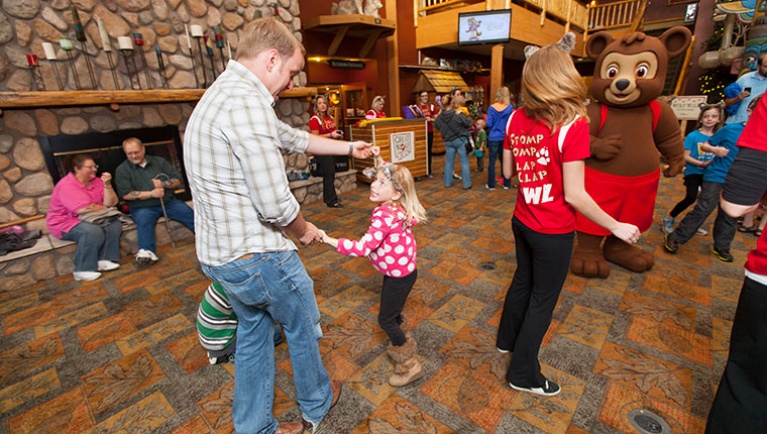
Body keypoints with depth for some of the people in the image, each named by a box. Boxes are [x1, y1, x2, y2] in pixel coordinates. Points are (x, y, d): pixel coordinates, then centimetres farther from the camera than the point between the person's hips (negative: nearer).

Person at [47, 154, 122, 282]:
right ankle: (83, 270, -23)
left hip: (89, 219, 7)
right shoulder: (67, 185, -19)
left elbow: (110, 203, -6)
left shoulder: (96, 181, 2)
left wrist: (107, 185, -19)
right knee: (93, 231, -33)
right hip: (65, 223, -7)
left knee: (114, 224, -15)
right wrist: (104, 208, -11)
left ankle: (103, 260, -18)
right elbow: (84, 209, -29)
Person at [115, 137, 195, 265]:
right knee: (143, 220, -36)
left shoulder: (159, 161, 16)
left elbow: (177, 180, 10)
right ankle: (147, 252, -53)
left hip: (168, 202, 3)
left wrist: (163, 184, -11)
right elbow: (126, 194, -3)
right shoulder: (122, 170, 9)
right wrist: (151, 194, -13)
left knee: (191, 214, -23)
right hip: (142, 207, -2)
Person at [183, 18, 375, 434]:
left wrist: (350, 147, 25)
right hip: (257, 256, -9)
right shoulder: (247, 101, -23)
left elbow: (293, 138, 20)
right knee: (303, 326, 16)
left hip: (219, 254, 10)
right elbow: (275, 204, -28)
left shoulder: (223, 94, 12)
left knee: (253, 330, 23)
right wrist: (304, 230, -7)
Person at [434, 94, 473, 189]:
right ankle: (466, 184, 6)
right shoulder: (459, 115, -18)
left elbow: (436, 126, 11)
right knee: (464, 162, 4)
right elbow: (469, 123, -10)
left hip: (448, 141, 5)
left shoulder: (441, 116, -3)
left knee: (449, 162, 15)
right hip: (460, 140, -4)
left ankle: (447, 182, 21)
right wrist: (464, 115, 4)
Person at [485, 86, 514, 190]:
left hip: (494, 138, -2)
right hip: (505, 138, 2)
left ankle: (491, 185, 9)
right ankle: (506, 184, 18)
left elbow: (489, 124, -8)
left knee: (492, 162, 5)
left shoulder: (492, 107, -7)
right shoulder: (510, 108, -4)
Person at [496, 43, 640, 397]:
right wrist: (616, 227, -9)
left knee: (523, 280, 26)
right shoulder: (572, 124, -22)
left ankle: (507, 338, 48)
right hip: (553, 232, -6)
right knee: (543, 299, 11)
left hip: (522, 221, 6)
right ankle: (523, 374, 29)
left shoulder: (516, 119, -4)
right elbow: (574, 195, -21)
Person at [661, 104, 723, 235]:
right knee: (691, 198, -18)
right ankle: (668, 219, -1)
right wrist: (702, 163, -22)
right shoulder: (693, 136, -10)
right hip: (693, 172, -5)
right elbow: (686, 156, -13)